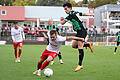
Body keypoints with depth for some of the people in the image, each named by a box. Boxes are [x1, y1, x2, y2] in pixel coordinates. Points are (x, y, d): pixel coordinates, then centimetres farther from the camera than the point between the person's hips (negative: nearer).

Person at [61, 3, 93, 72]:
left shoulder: (71, 15, -15)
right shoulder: (76, 13, 12)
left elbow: (62, 23, -15)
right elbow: (83, 14, 30)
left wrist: (62, 19, 8)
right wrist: (90, 15, 50)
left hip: (82, 32, -10)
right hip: (79, 32, 10)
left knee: (80, 48, -14)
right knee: (74, 45, 15)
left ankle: (80, 65, -18)